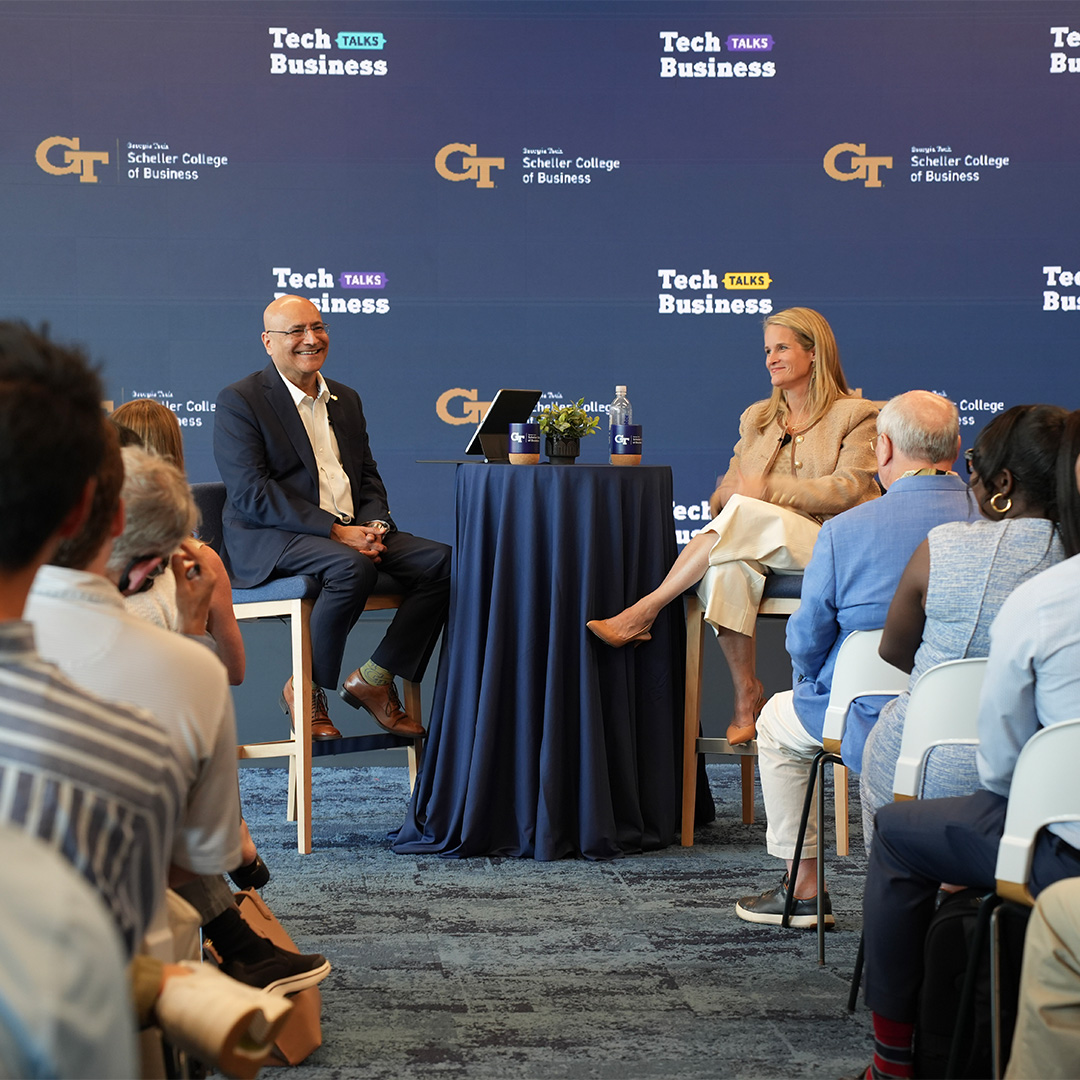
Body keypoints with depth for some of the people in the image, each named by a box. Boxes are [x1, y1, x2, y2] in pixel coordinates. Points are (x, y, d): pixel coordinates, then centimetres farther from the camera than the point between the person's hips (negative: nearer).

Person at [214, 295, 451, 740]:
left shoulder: (346, 399, 19)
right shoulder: (239, 401, -4)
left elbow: (368, 476, 19)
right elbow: (251, 493, -14)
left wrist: (374, 526, -5)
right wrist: (335, 531, -20)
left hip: (352, 532, 7)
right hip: (269, 539, -7)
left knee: (442, 561, -14)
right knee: (352, 567, -36)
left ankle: (374, 678, -5)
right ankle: (306, 689, -16)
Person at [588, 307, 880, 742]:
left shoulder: (856, 416, 6)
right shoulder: (756, 418, 22)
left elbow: (848, 488, -9)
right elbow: (728, 488, 17)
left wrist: (766, 490, -16)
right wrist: (726, 495, -10)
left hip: (832, 547, -4)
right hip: (762, 548, 4)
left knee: (745, 513, -33)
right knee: (726, 568, -34)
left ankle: (643, 613, -30)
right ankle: (745, 694, -25)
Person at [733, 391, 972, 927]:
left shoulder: (845, 530, -15)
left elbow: (806, 639, -6)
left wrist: (814, 681, 17)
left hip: (871, 721, -3)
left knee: (779, 719, 27)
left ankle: (803, 887, 30)